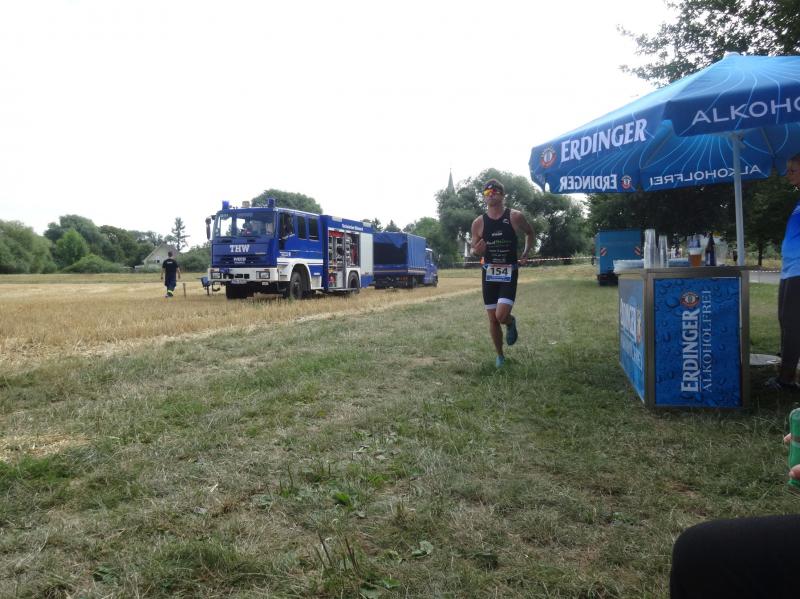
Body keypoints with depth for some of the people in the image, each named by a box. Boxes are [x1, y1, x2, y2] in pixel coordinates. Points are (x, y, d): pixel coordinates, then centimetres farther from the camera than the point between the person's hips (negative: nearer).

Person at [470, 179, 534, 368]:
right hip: (489, 274, 2)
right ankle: (500, 355, 25)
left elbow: (530, 233, 13)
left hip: (509, 273, -2)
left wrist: (525, 254, 1)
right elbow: (473, 249, 7)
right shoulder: (478, 222, -2)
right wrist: (477, 251, -17)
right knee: (492, 319, 6)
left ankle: (511, 323, 20)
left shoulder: (515, 217, -6)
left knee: (502, 316, -18)